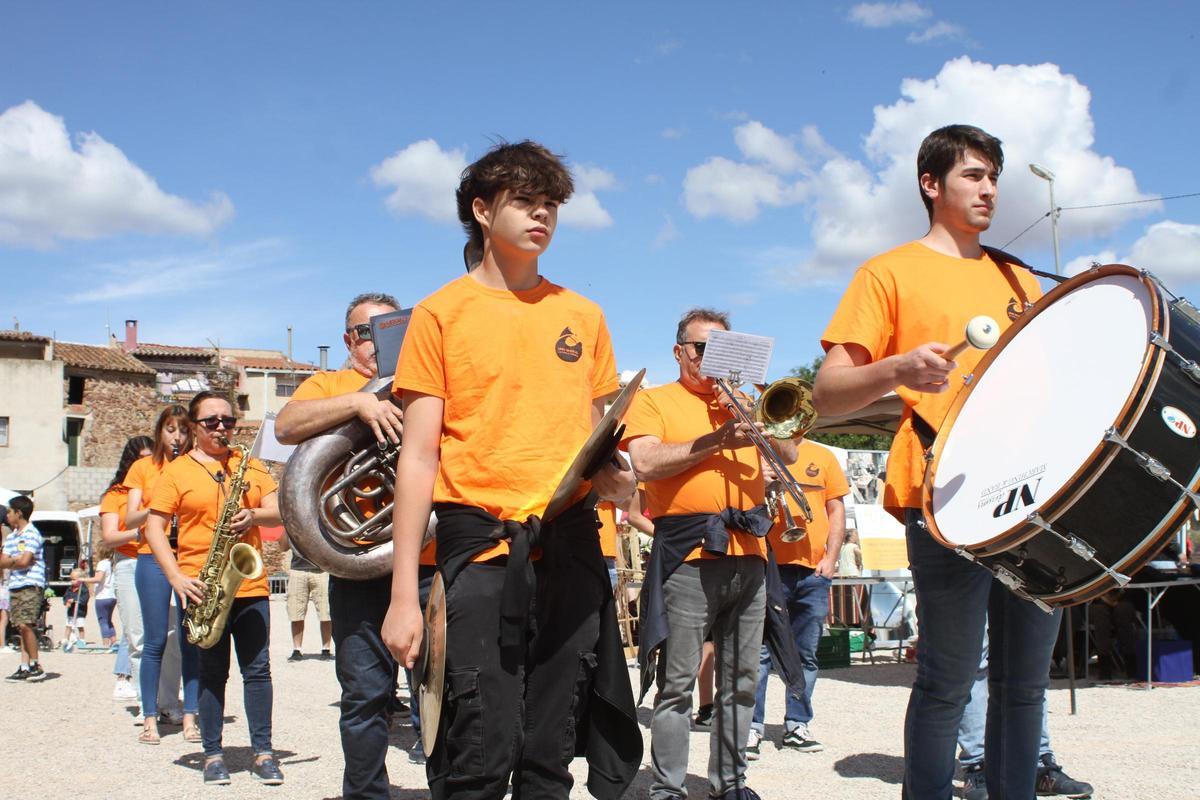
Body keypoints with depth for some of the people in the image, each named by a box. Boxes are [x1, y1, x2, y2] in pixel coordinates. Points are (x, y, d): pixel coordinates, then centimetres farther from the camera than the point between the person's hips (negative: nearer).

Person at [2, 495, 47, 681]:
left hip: (31, 585, -8)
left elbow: (24, 561, -16)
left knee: (25, 625, -14)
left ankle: (36, 666, -9)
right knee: (21, 627, 5)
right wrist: (18, 560, -7)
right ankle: (24, 667, 5)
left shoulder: (31, 534, -7)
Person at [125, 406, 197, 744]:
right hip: (153, 558, 0)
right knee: (156, 640, -2)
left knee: (191, 639, -1)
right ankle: (150, 718, 4)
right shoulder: (143, 467, 11)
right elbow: (130, 520, 4)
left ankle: (189, 717, 4)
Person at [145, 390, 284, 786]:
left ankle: (263, 752, 7)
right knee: (212, 672, 3)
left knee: (258, 668, 1)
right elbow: (154, 529, -1)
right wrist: (177, 578, -12)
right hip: (204, 588, -2)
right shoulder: (177, 471, 4)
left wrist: (253, 516, -13)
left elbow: (278, 513, 9)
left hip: (250, 584, 2)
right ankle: (213, 754, 12)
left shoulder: (250, 466, 14)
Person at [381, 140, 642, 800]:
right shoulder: (441, 313, 4)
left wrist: (613, 478, -3)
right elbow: (418, 456, -1)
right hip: (479, 542, -3)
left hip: (570, 547, 3)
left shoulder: (583, 316, 15)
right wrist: (403, 594, -7)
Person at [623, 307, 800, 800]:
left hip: (748, 554, 5)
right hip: (689, 556, -5)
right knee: (677, 683, -4)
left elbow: (787, 455, 13)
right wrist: (717, 440, -13)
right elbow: (645, 464, -10)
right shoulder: (654, 401, 6)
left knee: (741, 682, 9)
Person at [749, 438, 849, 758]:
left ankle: (797, 725, 16)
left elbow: (836, 509, 13)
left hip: (813, 570, 3)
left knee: (805, 654, 8)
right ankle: (752, 727, -3)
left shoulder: (822, 456, 12)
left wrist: (831, 558, 3)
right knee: (759, 651, -6)